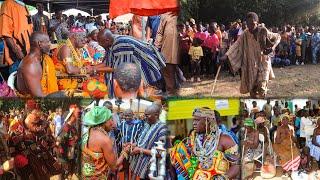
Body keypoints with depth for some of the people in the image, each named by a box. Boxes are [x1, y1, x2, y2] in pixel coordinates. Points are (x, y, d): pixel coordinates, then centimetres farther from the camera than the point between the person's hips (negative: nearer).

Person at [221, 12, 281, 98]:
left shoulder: (263, 31, -7)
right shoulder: (245, 34, -5)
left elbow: (278, 37, 7)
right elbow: (236, 45, -13)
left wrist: (273, 46, -12)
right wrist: (226, 55, -25)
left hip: (263, 63, -1)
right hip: (251, 65, 1)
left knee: (262, 88, -9)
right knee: (252, 89, 4)